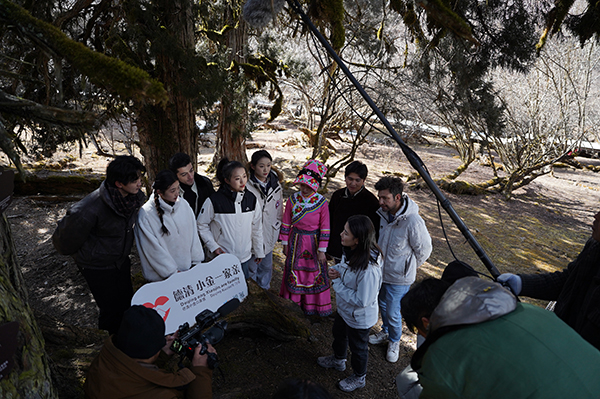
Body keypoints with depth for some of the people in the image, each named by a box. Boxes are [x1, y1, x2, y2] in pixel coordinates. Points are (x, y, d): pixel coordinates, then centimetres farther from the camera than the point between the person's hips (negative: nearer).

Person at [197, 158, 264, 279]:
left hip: (245, 257, 3)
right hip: (222, 257, -3)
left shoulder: (251, 199, -3)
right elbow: (202, 225, -2)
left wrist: (259, 251, 12)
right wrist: (213, 247, -9)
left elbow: (257, 227, 6)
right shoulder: (214, 201, -15)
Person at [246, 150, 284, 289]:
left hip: (270, 234, 5)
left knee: (267, 266, 21)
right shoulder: (247, 187, -18)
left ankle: (265, 288, 44)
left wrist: (278, 228, 14)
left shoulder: (275, 184, 1)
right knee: (252, 267, 9)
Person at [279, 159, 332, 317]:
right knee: (294, 271, 13)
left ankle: (314, 305, 32)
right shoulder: (293, 199, -8)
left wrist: (322, 250, -7)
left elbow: (325, 228, -9)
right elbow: (286, 223, 1)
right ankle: (293, 302, 34)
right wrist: (285, 243, 4)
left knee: (315, 272, 11)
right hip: (296, 241, 2)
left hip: (313, 242, -1)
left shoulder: (322, 202, -14)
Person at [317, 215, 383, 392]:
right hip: (344, 309, 8)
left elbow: (361, 300, -34)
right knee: (338, 333, 33)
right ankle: (338, 360, 64)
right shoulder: (351, 251, -16)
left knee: (358, 347, 21)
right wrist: (335, 270, -17)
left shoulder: (368, 270, -42)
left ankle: (359, 378, 52)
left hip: (358, 317, -8)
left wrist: (337, 283, -28)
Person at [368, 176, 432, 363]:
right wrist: (378, 264, 14)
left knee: (393, 313, 7)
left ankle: (394, 342, 36)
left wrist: (408, 268, 0)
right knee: (383, 306, 24)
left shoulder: (412, 222, -30)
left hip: (398, 278, -6)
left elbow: (424, 250, -15)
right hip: (380, 271, 6)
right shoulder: (383, 213, -10)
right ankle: (386, 332, 50)